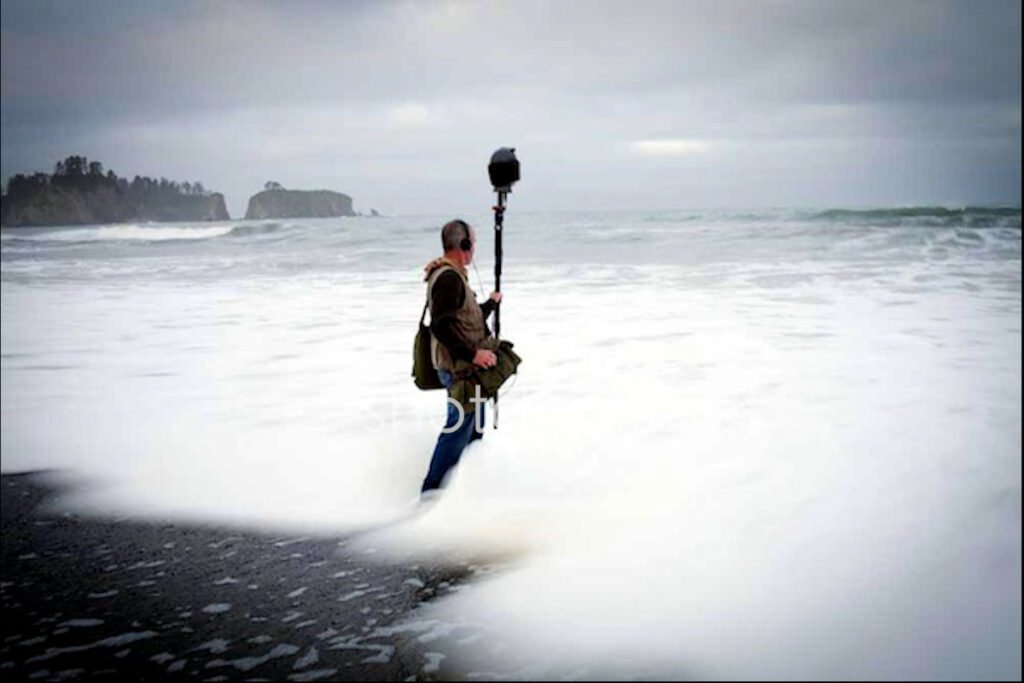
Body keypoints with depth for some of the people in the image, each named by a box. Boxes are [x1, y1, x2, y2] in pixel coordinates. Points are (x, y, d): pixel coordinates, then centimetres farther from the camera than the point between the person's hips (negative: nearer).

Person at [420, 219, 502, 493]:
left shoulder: (452, 276, 15)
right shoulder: (449, 277, -19)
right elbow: (441, 326, -28)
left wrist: (490, 304, 45)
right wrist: (473, 354, -30)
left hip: (465, 368, 11)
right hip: (459, 369, -11)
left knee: (473, 429, 19)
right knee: (460, 425, -7)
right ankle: (432, 489, -1)